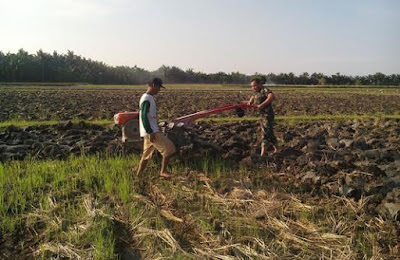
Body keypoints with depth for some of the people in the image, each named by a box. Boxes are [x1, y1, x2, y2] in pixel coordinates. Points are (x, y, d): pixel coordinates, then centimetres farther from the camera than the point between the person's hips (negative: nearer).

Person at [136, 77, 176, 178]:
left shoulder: (149, 98, 16)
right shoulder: (146, 99, -15)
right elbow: (144, 117, -21)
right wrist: (150, 133, -23)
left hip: (152, 131, 10)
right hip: (151, 132, -10)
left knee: (146, 155, 15)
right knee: (169, 149, -6)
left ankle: (138, 175, 21)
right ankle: (163, 171, 6)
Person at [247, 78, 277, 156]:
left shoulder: (264, 90, -15)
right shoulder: (257, 92, 12)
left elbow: (272, 96, -34)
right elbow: (253, 97, 33)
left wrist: (262, 104, -38)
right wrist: (250, 101, 12)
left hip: (268, 115, -10)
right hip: (262, 115, 10)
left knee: (265, 133, -12)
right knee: (269, 133, 18)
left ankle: (262, 155, -14)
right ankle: (276, 149, 32)